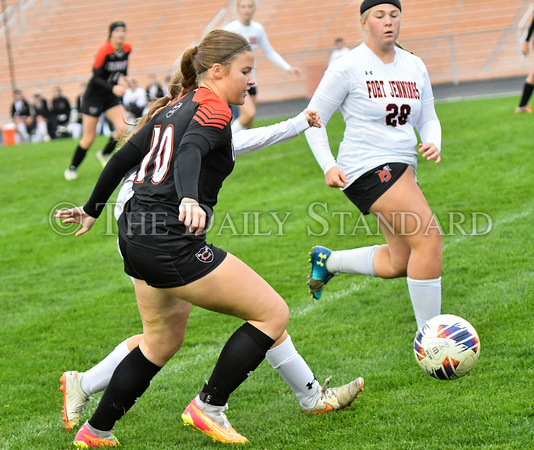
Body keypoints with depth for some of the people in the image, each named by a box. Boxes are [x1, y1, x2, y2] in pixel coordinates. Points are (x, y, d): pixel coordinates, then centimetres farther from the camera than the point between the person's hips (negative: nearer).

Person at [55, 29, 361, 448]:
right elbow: (189, 153, -28)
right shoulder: (213, 109, -8)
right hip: (170, 241, -10)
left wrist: (92, 210, 35)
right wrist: (190, 200, -47)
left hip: (136, 233, 10)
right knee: (273, 313, -3)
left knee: (164, 341, 27)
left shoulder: (172, 107, 18)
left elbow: (123, 158, 24)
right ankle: (208, 408, 2)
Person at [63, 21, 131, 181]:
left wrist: (122, 77, -4)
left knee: (123, 128, -15)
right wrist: (113, 88, -36)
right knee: (89, 138, -2)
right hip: (94, 96, -5)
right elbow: (97, 77, -23)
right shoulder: (104, 51, -22)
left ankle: (104, 154, 12)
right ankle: (72, 168, 19)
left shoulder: (127, 49, -4)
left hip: (112, 96, 5)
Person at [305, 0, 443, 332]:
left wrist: (433, 144, -5)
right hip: (368, 168, -8)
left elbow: (428, 119, 17)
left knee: (398, 264, 9)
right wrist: (329, 166, -14)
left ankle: (327, 260, 33)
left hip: (401, 169, 8)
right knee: (429, 237, -20)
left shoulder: (415, 66, 9)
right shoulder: (348, 67, -8)